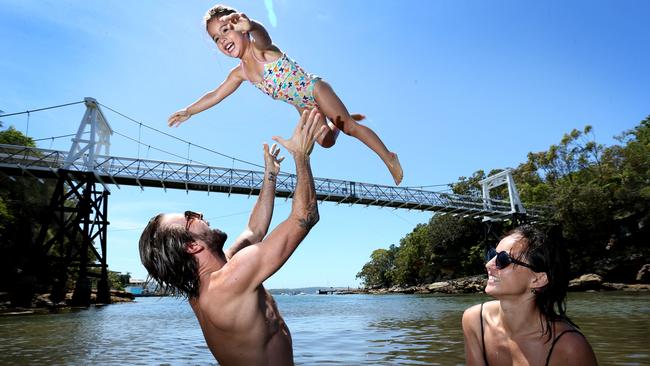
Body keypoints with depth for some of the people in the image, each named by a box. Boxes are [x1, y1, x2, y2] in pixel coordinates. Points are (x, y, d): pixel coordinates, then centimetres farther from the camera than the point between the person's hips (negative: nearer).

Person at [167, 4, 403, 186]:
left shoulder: (261, 48, -21)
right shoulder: (239, 73, -2)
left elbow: (261, 33, -47)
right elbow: (215, 95, 10)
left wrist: (249, 25, -69)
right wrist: (188, 111, 13)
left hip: (314, 89, -7)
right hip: (304, 108, 7)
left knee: (349, 126, -10)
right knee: (326, 141, 7)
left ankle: (389, 158, -1)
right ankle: (338, 122, 38)